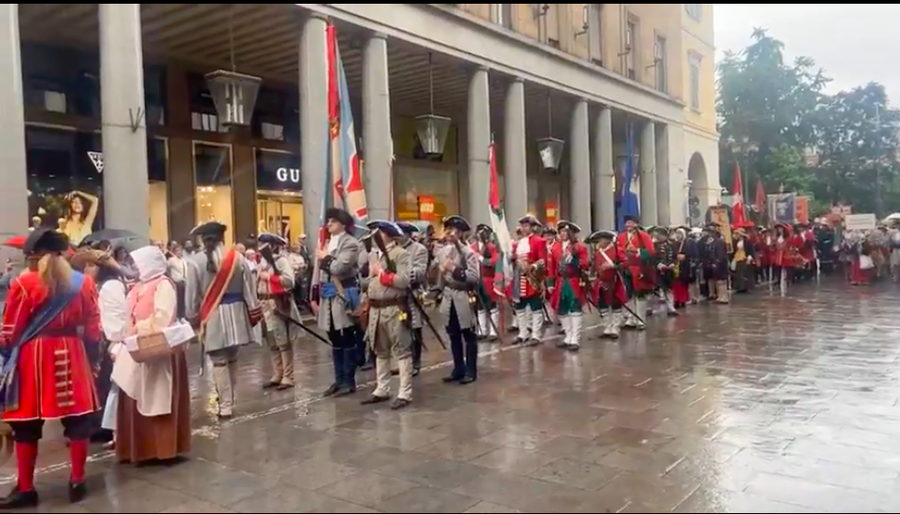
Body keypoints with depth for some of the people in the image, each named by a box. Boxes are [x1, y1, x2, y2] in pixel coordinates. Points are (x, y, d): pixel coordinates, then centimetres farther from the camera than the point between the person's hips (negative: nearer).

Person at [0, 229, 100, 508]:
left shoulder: (24, 283, -7)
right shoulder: (84, 282, 3)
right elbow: (92, 328, 6)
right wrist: (89, 355, 16)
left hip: (33, 357, -3)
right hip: (71, 355, 3)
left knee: (27, 425, 8)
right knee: (76, 419, 9)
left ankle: (25, 488, 16)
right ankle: (77, 482, 16)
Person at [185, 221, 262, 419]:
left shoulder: (195, 261, -7)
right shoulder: (237, 257, -2)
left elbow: (191, 293, -3)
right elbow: (249, 287, 1)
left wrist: (193, 317, 8)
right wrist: (254, 313, 8)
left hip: (212, 316, -2)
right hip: (235, 312, 2)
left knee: (219, 361, 4)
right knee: (232, 358, 16)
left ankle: (226, 405, 5)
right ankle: (228, 399, 24)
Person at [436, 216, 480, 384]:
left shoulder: (468, 252, -10)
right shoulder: (442, 252, 6)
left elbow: (474, 277, -20)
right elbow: (438, 274, 13)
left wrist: (454, 269, -24)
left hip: (463, 298, -6)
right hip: (448, 297, 6)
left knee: (468, 335, 4)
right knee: (453, 335, 12)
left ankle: (471, 371, 11)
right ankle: (458, 369, 22)